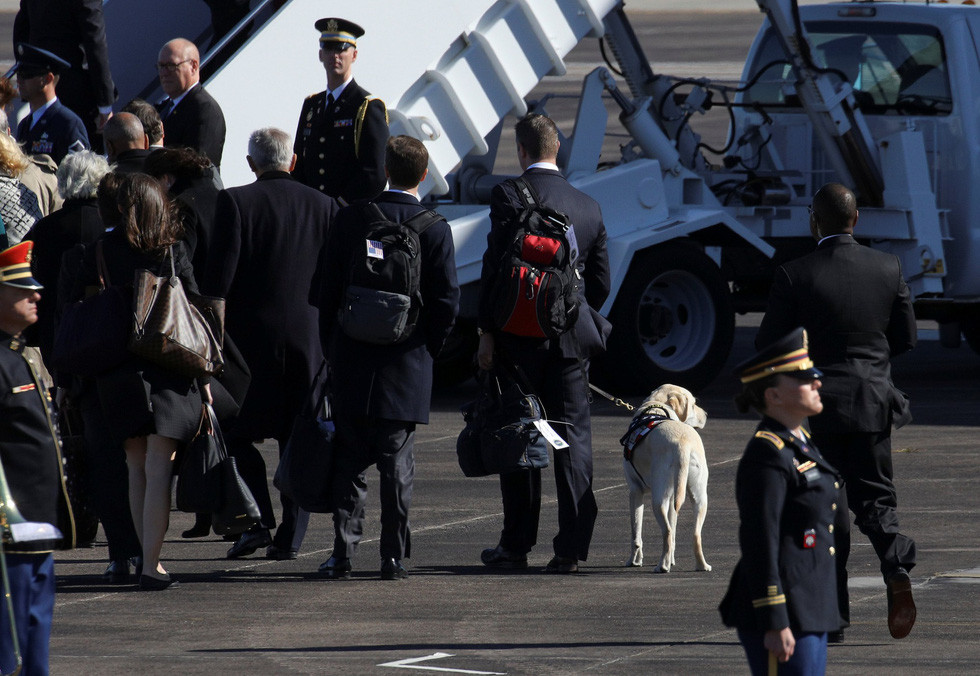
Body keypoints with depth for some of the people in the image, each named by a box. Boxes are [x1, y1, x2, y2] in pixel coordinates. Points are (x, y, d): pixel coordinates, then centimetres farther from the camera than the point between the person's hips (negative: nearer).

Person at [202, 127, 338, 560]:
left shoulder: (235, 202, -5)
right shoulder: (323, 206, 6)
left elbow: (219, 279, -9)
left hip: (252, 334, -3)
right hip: (309, 339, 3)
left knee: (236, 434, 8)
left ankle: (257, 522, -4)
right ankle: (291, 536, 5)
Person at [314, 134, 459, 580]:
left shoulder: (351, 219, -2)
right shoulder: (434, 228, -5)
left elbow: (326, 291, 1)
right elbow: (446, 302, -6)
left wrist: (332, 348, 11)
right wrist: (426, 350, 9)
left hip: (352, 364, 1)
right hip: (407, 368, -1)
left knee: (348, 462, 6)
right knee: (397, 464, 5)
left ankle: (343, 553, 2)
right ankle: (394, 556, 4)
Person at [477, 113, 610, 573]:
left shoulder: (510, 195, -6)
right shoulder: (588, 207, 9)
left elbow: (496, 265, -10)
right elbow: (601, 280, 14)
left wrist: (488, 333, -7)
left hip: (520, 334, -3)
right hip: (572, 338, 3)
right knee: (573, 437, 3)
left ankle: (516, 545, 10)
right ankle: (571, 547, -2)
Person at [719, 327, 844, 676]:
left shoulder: (800, 442, 14)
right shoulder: (767, 454, -16)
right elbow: (759, 545, -20)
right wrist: (775, 625, -22)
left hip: (809, 607, 10)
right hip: (783, 610, -10)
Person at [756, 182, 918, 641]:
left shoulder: (794, 276, -12)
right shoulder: (888, 269, -1)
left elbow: (769, 345, -7)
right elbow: (906, 338, 8)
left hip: (817, 408, -3)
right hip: (874, 403, 3)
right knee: (874, 499, 12)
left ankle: (832, 617, 7)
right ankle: (897, 567, -18)